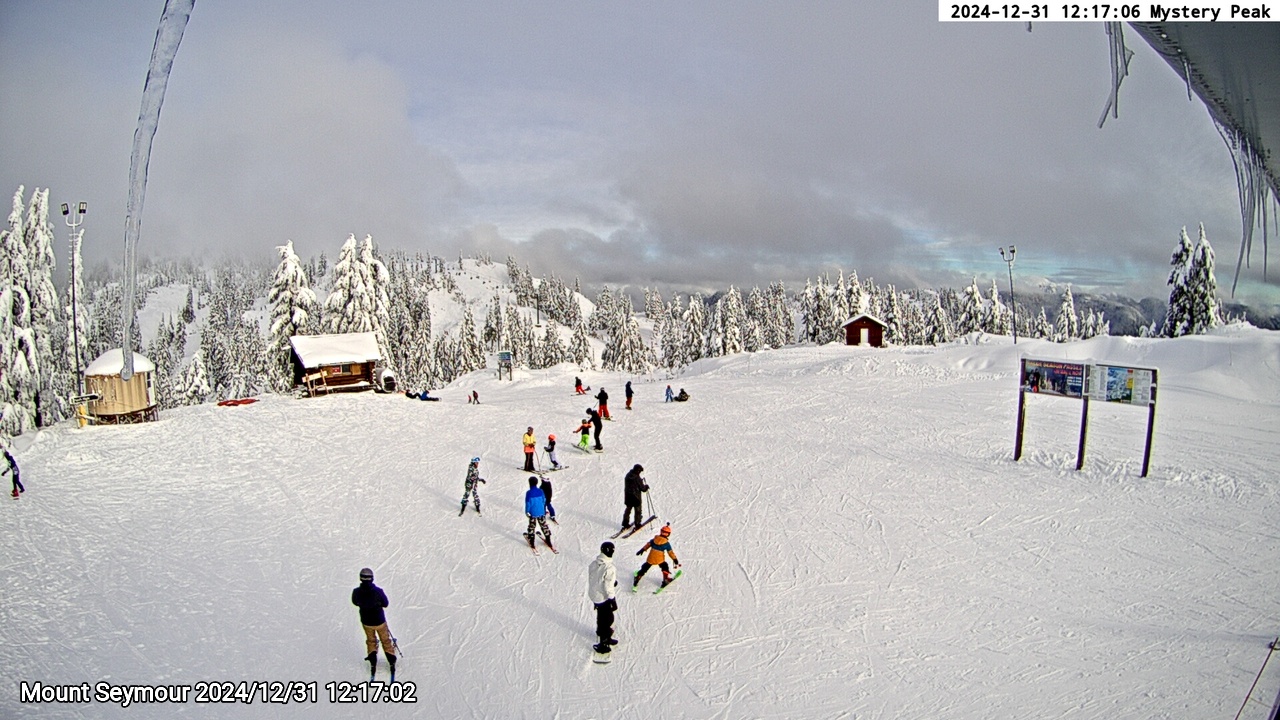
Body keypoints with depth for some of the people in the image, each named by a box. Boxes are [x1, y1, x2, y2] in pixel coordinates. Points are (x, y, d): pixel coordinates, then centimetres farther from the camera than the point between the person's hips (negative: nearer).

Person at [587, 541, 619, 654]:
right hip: (604, 598, -7)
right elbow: (609, 588, -24)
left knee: (601, 617, 26)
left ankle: (605, 637, 45)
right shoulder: (609, 568, -29)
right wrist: (613, 601, -13)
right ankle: (602, 645, 16)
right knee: (607, 620, 10)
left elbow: (590, 580, 6)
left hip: (594, 595, 7)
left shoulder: (593, 564, -6)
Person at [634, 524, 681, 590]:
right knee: (665, 568, 22)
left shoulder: (654, 539, 2)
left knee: (644, 569, 18)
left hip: (650, 559, 3)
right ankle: (666, 579, 18)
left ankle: (637, 578, 19)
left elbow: (648, 544, 12)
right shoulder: (667, 543, -7)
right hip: (660, 560, -3)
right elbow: (671, 552, -5)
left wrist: (642, 550, 23)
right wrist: (676, 560, 3)